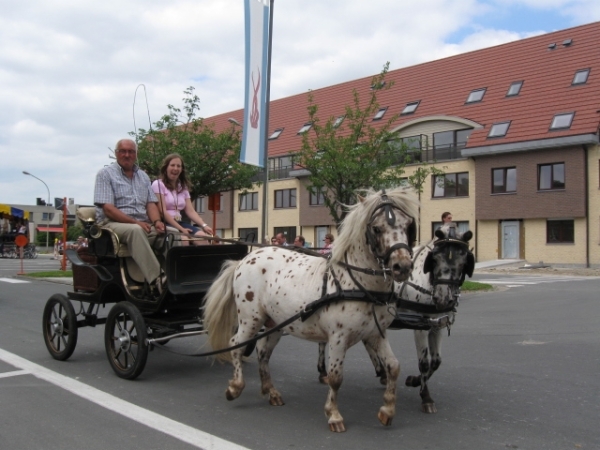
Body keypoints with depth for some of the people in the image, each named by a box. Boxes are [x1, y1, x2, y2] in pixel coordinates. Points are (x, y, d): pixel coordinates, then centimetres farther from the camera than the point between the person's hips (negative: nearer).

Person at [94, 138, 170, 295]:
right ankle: (155, 280, -45)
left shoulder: (143, 176, 20)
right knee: (135, 231, -39)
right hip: (112, 223, -5)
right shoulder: (106, 174, 3)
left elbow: (151, 204, 12)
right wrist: (135, 222, -20)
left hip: (142, 225, 5)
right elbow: (108, 209, -8)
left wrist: (156, 221, -11)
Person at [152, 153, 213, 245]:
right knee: (183, 239, -34)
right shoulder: (158, 184, -2)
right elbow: (162, 212, -12)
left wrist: (204, 225, -11)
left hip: (178, 222, 6)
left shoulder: (183, 187, 17)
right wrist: (181, 229, -19)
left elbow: (190, 211, 8)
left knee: (202, 237, -22)